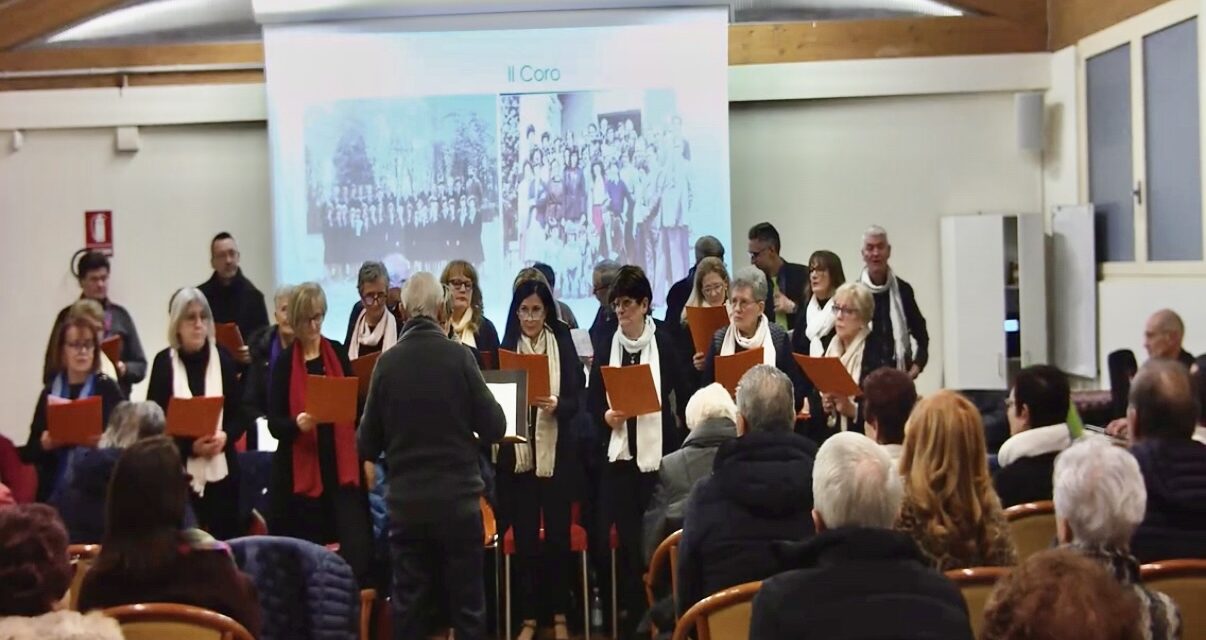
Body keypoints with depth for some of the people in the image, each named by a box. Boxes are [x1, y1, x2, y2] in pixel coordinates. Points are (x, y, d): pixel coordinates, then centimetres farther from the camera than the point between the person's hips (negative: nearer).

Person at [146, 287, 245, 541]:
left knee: (223, 539, 1)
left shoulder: (222, 359, 3)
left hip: (220, 471, 2)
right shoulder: (164, 362, -2)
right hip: (178, 472, -1)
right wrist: (190, 446, -14)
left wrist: (225, 436, -13)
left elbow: (240, 414, 7)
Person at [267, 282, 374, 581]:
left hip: (342, 464, 2)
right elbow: (274, 423, -3)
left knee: (357, 549, -7)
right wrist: (297, 424, -23)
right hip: (299, 469, -2)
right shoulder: (284, 362, 1)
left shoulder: (338, 353, 8)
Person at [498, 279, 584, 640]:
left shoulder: (563, 345, 1)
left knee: (557, 535, 5)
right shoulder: (505, 348, 3)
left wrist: (556, 405, -21)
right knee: (525, 537, 5)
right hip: (517, 454, 1)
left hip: (557, 453, -1)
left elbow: (577, 397, -2)